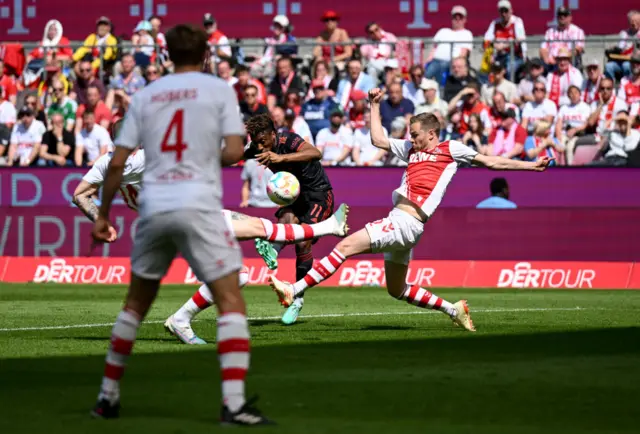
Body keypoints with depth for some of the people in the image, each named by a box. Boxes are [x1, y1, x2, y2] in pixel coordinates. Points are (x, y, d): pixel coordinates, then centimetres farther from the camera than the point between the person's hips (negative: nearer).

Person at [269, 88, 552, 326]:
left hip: (406, 223, -9)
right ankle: (452, 310, 24)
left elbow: (490, 162, 10)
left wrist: (530, 165, 9)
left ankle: (294, 291, -18)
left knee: (345, 246, -16)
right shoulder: (411, 148, 23)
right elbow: (378, 139, 28)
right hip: (397, 222, 9)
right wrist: (375, 105, 24)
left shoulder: (450, 149, 5)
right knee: (397, 290, 16)